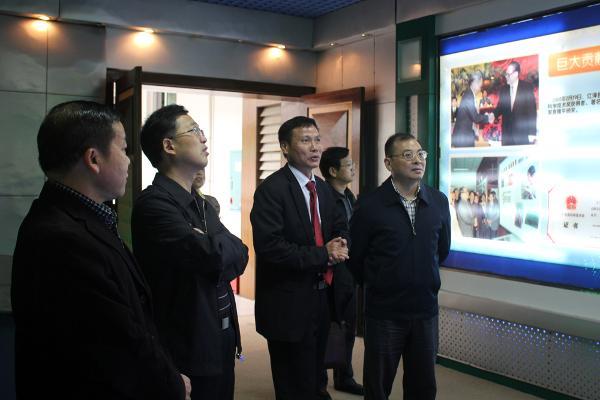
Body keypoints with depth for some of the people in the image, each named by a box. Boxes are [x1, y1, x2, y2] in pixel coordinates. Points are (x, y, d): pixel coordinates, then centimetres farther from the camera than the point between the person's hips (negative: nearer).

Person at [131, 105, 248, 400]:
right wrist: (215, 243, -8)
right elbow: (214, 255, -29)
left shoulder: (200, 203, 11)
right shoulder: (154, 203, -19)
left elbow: (239, 255, 4)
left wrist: (210, 244, -15)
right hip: (189, 343, -8)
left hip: (221, 335, 8)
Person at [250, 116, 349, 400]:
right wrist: (323, 254, -20)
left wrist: (339, 245, -4)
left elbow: (340, 227, 20)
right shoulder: (271, 189, -16)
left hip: (320, 298, 8)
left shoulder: (322, 188, 9)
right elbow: (270, 247, -25)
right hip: (289, 305, -7)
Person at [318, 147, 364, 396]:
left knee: (347, 329, 16)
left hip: (349, 275, 8)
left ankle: (344, 378, 31)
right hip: (330, 277, -8)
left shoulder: (349, 197, 10)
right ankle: (318, 383, 21)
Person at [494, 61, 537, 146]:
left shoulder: (527, 87, -1)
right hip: (507, 134, 3)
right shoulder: (503, 89, 11)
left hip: (523, 134, -3)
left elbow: (532, 110, -4)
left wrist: (532, 132, -9)